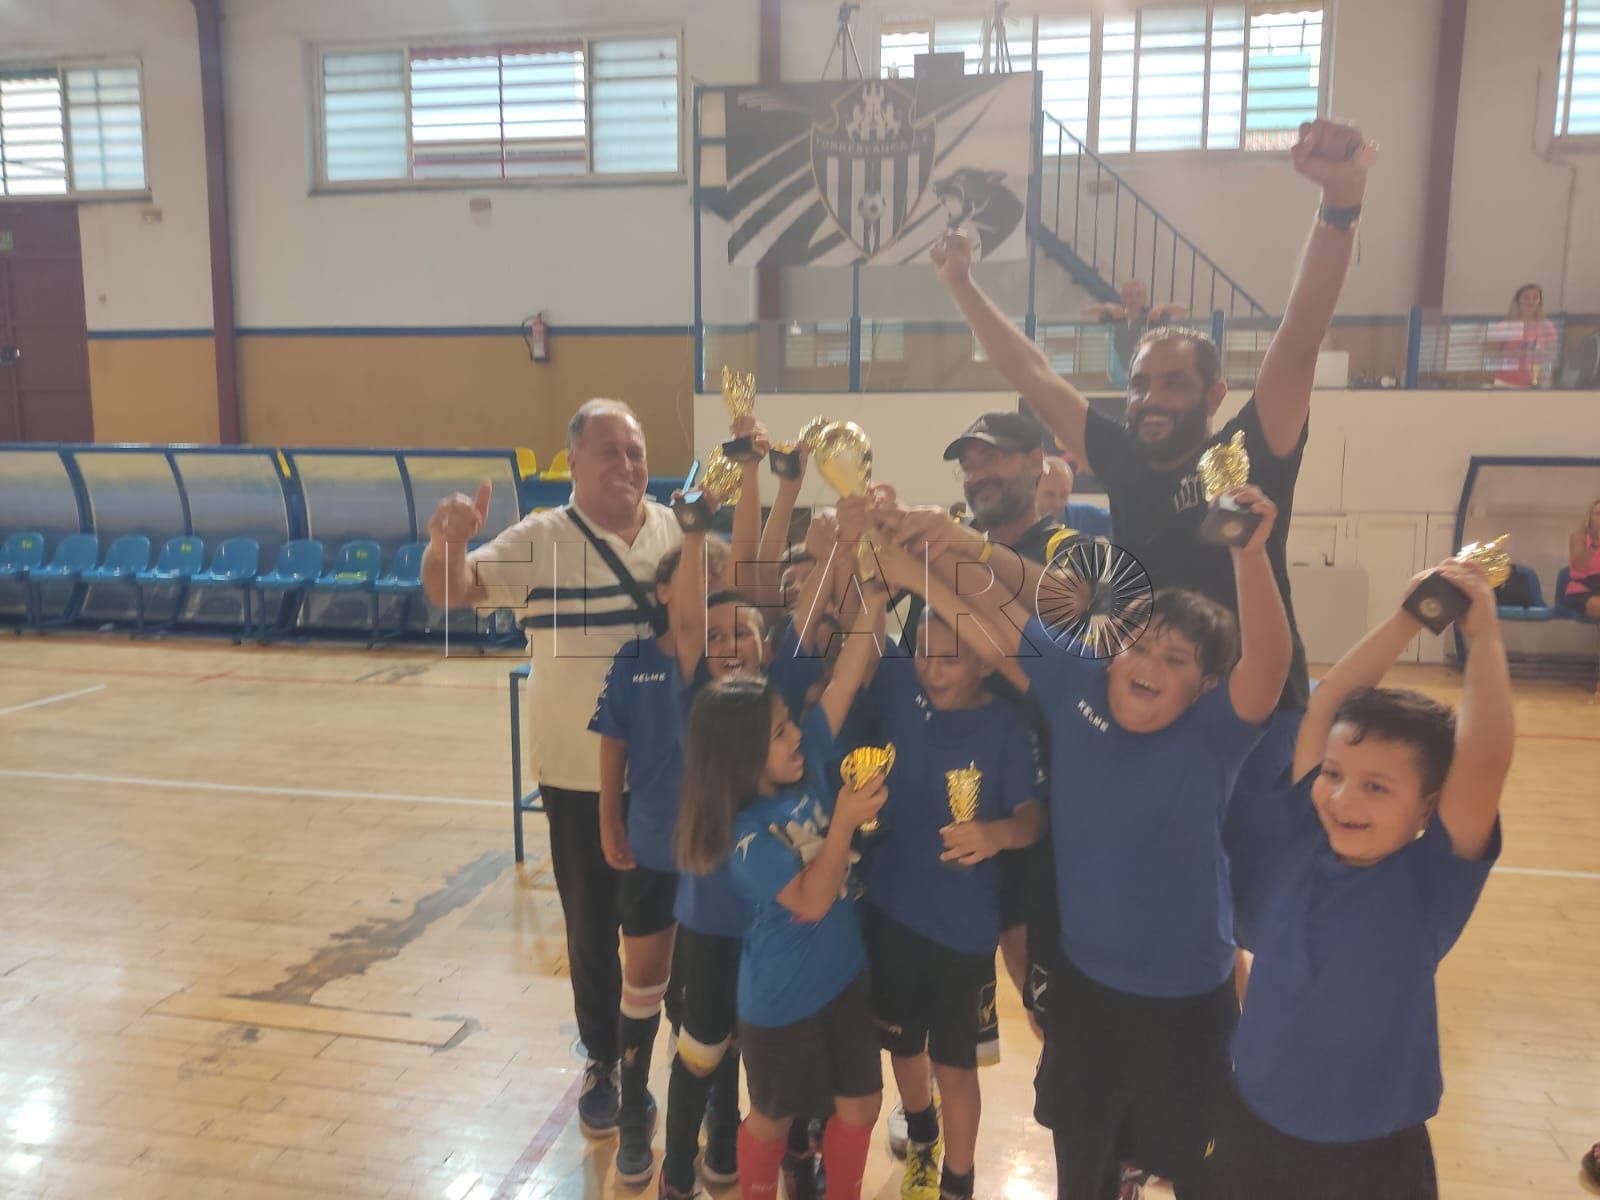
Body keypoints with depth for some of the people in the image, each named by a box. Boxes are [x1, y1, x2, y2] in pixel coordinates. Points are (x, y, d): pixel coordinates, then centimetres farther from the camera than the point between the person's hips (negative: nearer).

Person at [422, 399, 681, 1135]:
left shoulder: (677, 532, -1)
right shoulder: (540, 542, -9)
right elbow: (450, 593, -18)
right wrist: (447, 544, -39)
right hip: (580, 776, -2)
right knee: (592, 925, 15)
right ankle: (603, 1063, 36)